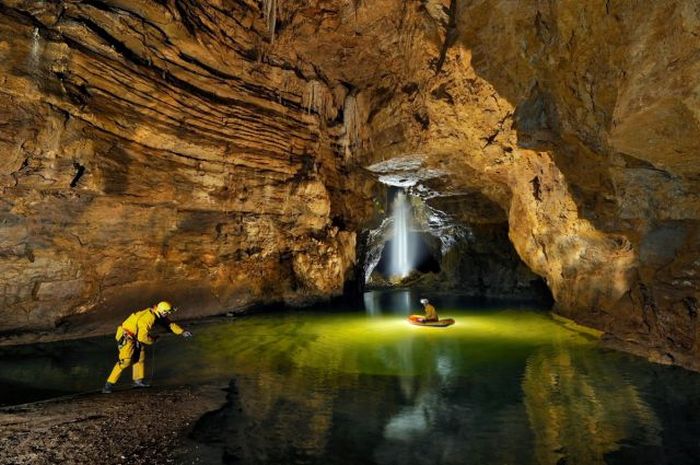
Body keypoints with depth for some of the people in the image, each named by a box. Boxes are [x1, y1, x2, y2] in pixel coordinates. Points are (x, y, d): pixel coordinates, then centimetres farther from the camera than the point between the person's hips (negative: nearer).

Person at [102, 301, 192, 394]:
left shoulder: (157, 314, -2)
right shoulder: (147, 319, -30)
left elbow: (169, 323, 9)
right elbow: (143, 337, -30)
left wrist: (182, 332, 4)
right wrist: (154, 339, -12)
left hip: (135, 336, 10)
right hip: (126, 337, -10)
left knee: (140, 357, 11)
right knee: (125, 361, -14)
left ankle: (138, 381, 20)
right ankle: (108, 385, -6)